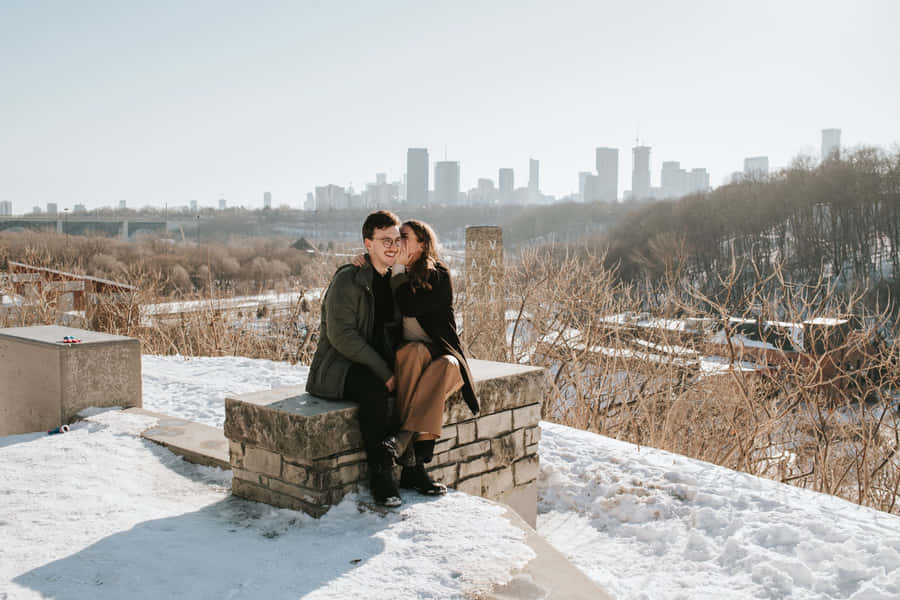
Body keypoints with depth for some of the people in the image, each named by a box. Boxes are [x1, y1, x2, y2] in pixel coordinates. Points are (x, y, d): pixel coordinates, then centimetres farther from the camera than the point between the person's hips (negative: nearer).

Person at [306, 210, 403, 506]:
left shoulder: (393, 281, 11)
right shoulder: (348, 279, -13)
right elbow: (341, 335, -21)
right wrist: (383, 373, -23)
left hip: (375, 366, 7)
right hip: (336, 367, -7)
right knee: (374, 390, -35)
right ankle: (380, 475, -23)